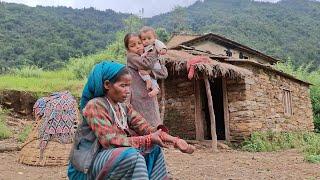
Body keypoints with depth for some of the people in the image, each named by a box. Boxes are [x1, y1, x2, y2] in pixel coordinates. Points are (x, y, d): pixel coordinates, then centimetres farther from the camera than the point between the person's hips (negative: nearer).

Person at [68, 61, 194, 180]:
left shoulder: (124, 108, 5)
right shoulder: (94, 106, -17)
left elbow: (146, 129, -4)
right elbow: (110, 141, -26)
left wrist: (175, 140, -19)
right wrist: (149, 139, -25)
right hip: (87, 167, -7)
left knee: (155, 148, 0)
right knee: (132, 155, -30)